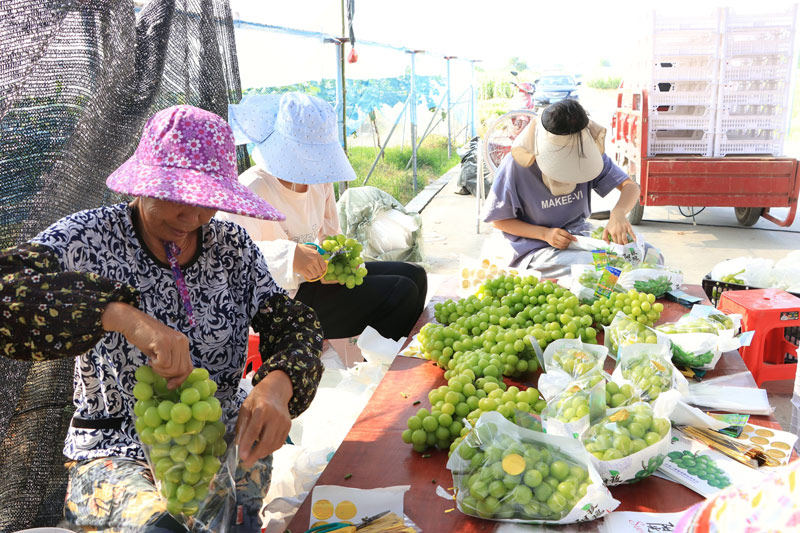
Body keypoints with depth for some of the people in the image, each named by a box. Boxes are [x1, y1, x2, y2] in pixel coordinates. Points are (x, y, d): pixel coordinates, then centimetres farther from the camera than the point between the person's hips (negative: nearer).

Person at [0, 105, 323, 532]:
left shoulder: (231, 245, 3)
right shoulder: (91, 237, -8)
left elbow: (293, 324, -3)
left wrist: (276, 385, -26)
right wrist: (119, 314, -40)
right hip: (117, 456, -2)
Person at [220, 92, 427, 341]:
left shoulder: (320, 180, 5)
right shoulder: (252, 189, -20)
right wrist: (289, 255, -41)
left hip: (314, 278, 9)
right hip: (282, 302, -9)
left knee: (414, 275, 8)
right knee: (401, 292, -16)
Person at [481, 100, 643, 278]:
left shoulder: (588, 154, -5)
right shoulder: (516, 165, -17)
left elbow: (630, 186, -3)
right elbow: (499, 221, -7)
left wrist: (618, 213, -28)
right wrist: (545, 234, -19)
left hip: (580, 235, 5)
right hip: (534, 249, -5)